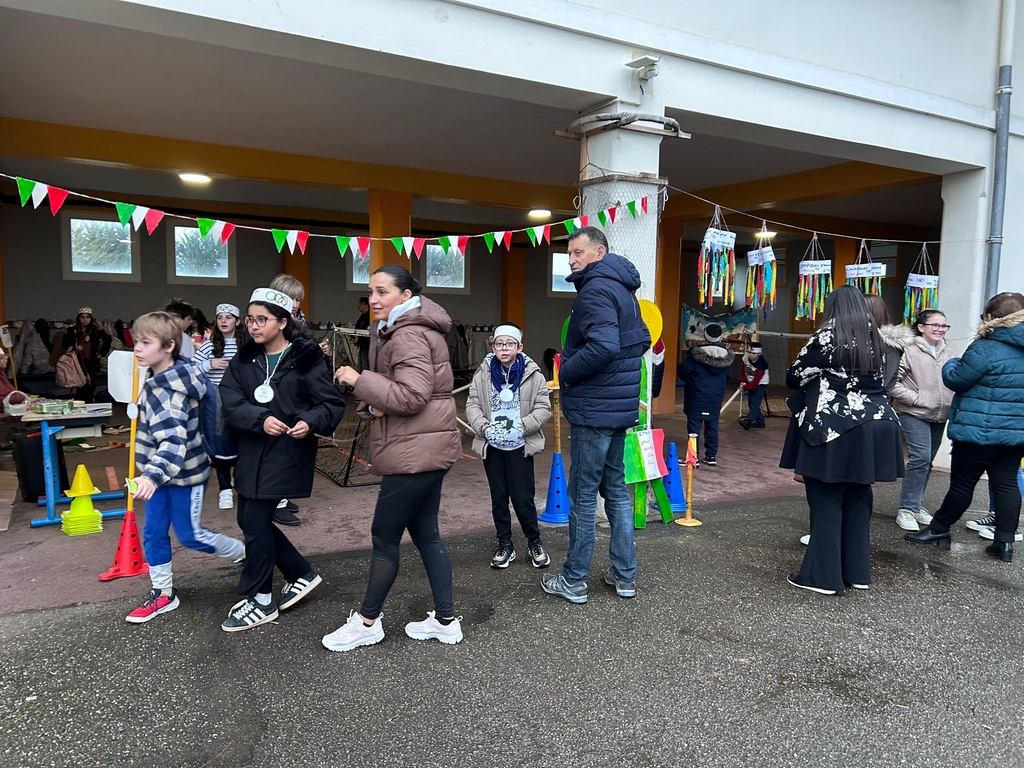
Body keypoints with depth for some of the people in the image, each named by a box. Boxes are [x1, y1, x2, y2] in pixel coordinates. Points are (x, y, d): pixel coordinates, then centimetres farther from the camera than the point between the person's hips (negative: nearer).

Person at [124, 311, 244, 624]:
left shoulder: (170, 390, -27)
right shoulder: (160, 379, 4)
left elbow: (174, 439, -38)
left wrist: (152, 475, -51)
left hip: (183, 473, -9)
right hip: (163, 472, 9)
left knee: (190, 535, 5)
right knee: (153, 532, 13)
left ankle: (248, 554, 26)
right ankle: (163, 593, 27)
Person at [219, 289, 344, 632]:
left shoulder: (306, 358, -9)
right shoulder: (244, 359, 6)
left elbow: (333, 403, -10)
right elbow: (230, 404, -5)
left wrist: (311, 422, -30)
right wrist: (261, 420, -23)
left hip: (288, 453, -7)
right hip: (252, 452, 7)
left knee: (255, 522, -4)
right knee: (250, 520, 12)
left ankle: (261, 601, 15)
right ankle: (302, 574, 31)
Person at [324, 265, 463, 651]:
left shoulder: (409, 336, -17)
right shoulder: (403, 330, 16)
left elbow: (412, 396, -24)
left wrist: (360, 380, -18)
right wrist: (375, 403, 3)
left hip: (415, 453, -11)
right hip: (425, 449, 11)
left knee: (384, 537, 3)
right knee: (425, 533, 14)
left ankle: (367, 622, 19)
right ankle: (445, 620, 23)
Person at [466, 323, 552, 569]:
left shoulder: (533, 374, -5)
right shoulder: (483, 374, 1)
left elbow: (543, 408, -6)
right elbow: (472, 405, 0)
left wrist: (521, 427, -18)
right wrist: (484, 428, -16)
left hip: (520, 446, -2)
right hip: (492, 446, 2)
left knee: (524, 498, 0)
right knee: (499, 498, 12)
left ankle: (534, 543, 21)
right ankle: (505, 545, 25)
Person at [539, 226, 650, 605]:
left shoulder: (596, 289, -16)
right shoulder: (623, 289, 16)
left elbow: (603, 346, -29)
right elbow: (642, 340, 23)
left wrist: (567, 372, -16)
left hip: (594, 408, -10)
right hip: (619, 405, 10)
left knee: (583, 494, 0)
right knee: (615, 487, 16)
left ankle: (573, 581, 13)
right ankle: (624, 575, 24)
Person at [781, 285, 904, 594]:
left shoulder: (826, 337, -9)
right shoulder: (874, 339, 10)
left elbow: (793, 377, -3)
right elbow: (878, 381, 20)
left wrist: (818, 378, 16)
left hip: (834, 430, -6)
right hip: (872, 428, 7)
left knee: (826, 501, 0)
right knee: (858, 499, 13)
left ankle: (823, 575, 5)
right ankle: (857, 571, 22)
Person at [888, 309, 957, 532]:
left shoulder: (950, 355, 8)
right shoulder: (909, 351, -10)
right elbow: (892, 383, -14)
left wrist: (953, 404, 0)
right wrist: (917, 399, -15)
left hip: (939, 416, 6)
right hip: (914, 414, -6)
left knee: (926, 462, 13)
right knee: (920, 458, -14)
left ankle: (915, 505, 26)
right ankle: (906, 509, -3)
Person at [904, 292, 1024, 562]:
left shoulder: (986, 349, -19)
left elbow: (956, 379, -10)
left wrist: (951, 365, 9)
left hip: (981, 431, -7)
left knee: (962, 483, 4)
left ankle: (938, 529, 17)